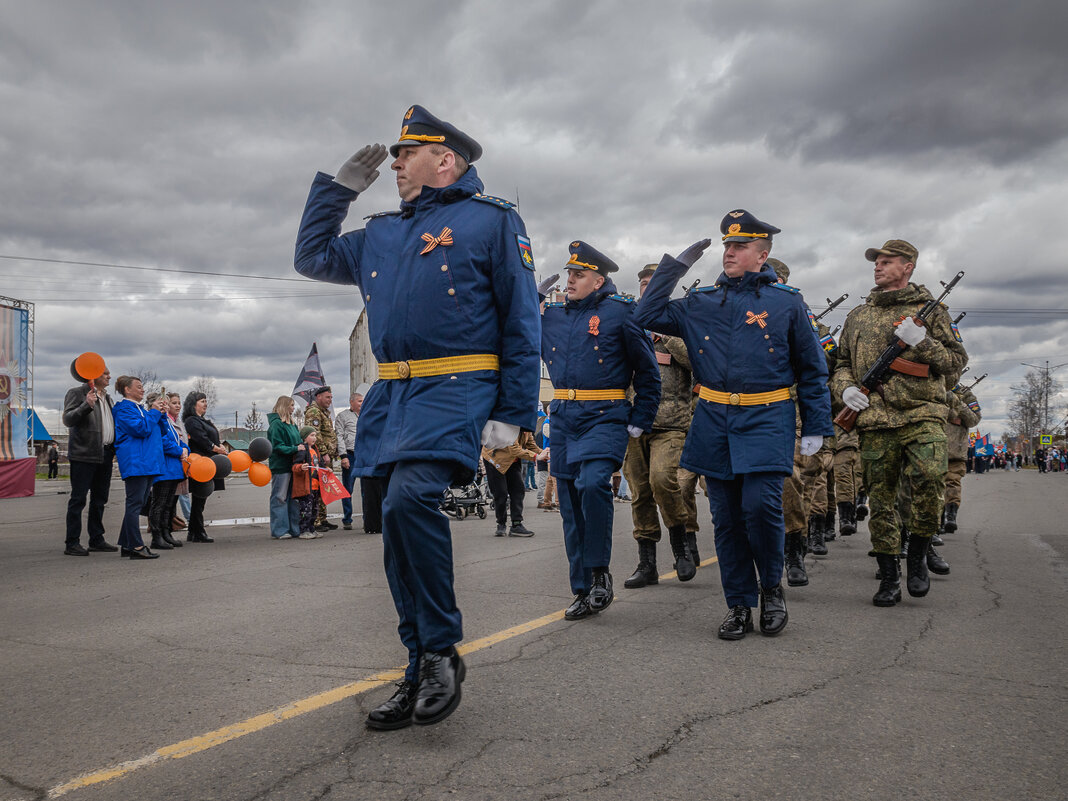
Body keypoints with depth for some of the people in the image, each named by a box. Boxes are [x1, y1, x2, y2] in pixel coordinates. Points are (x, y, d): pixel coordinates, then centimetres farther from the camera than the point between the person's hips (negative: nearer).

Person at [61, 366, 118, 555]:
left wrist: (114, 449, 17)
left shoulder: (106, 397, 19)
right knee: (78, 499, -5)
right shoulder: (77, 393, -4)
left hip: (105, 455, 8)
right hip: (84, 454, -8)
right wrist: (86, 405, -27)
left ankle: (96, 539, 20)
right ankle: (72, 543, -1)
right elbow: (68, 420, -15)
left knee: (100, 498, 12)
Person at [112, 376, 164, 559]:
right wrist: (154, 412, -6)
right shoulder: (124, 408, -5)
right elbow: (141, 429, -18)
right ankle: (136, 546, -10)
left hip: (147, 463, 10)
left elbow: (161, 430, 24)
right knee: (135, 504, -9)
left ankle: (126, 545, 14)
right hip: (135, 463, -9)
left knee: (136, 505, 10)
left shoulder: (140, 408, 23)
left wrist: (161, 413, 8)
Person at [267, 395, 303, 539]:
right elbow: (277, 446, -16)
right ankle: (279, 531, 1)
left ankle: (294, 528, 17)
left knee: (293, 498, 11)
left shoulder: (292, 424, 17)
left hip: (291, 466, 9)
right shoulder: (276, 424, -11)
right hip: (280, 466, -9)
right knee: (280, 498, -3)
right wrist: (295, 449, -20)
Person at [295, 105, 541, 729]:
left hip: (456, 391, -7)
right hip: (392, 397, 7)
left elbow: (521, 322, -2)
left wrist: (512, 415, -10)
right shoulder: (381, 235, 22)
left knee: (410, 498, -28)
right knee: (403, 532, 7)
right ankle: (424, 675, 20)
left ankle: (442, 651, -11)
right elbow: (312, 257, 33)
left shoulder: (492, 220, 3)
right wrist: (340, 187, 25)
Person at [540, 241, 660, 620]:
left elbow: (648, 371, 2)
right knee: (571, 505, 6)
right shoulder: (551, 315, 12)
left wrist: (640, 421, -2)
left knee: (592, 483, -27)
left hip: (605, 418, -5)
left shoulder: (619, 312, -2)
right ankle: (584, 591, 17)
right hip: (563, 420, 6)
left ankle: (600, 574, -8)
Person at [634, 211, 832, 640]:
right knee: (726, 517, 5)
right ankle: (739, 605, 17)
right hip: (714, 420, 3)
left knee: (761, 504, -17)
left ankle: (772, 587, 9)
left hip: (767, 419, -3)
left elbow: (812, 368, 8)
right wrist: (675, 265, 8)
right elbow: (647, 316, 11)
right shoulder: (700, 302, 11)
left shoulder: (786, 301, 5)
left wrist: (815, 427, 3)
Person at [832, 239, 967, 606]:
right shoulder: (857, 315, 18)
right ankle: (889, 578, 14)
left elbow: (957, 362, 7)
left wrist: (922, 341, -10)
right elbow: (842, 364, 23)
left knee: (930, 479, -24)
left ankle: (917, 554, 0)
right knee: (880, 498, 3)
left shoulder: (930, 310, 10)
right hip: (875, 419, 3)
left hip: (922, 414, -3)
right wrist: (845, 388, 2)